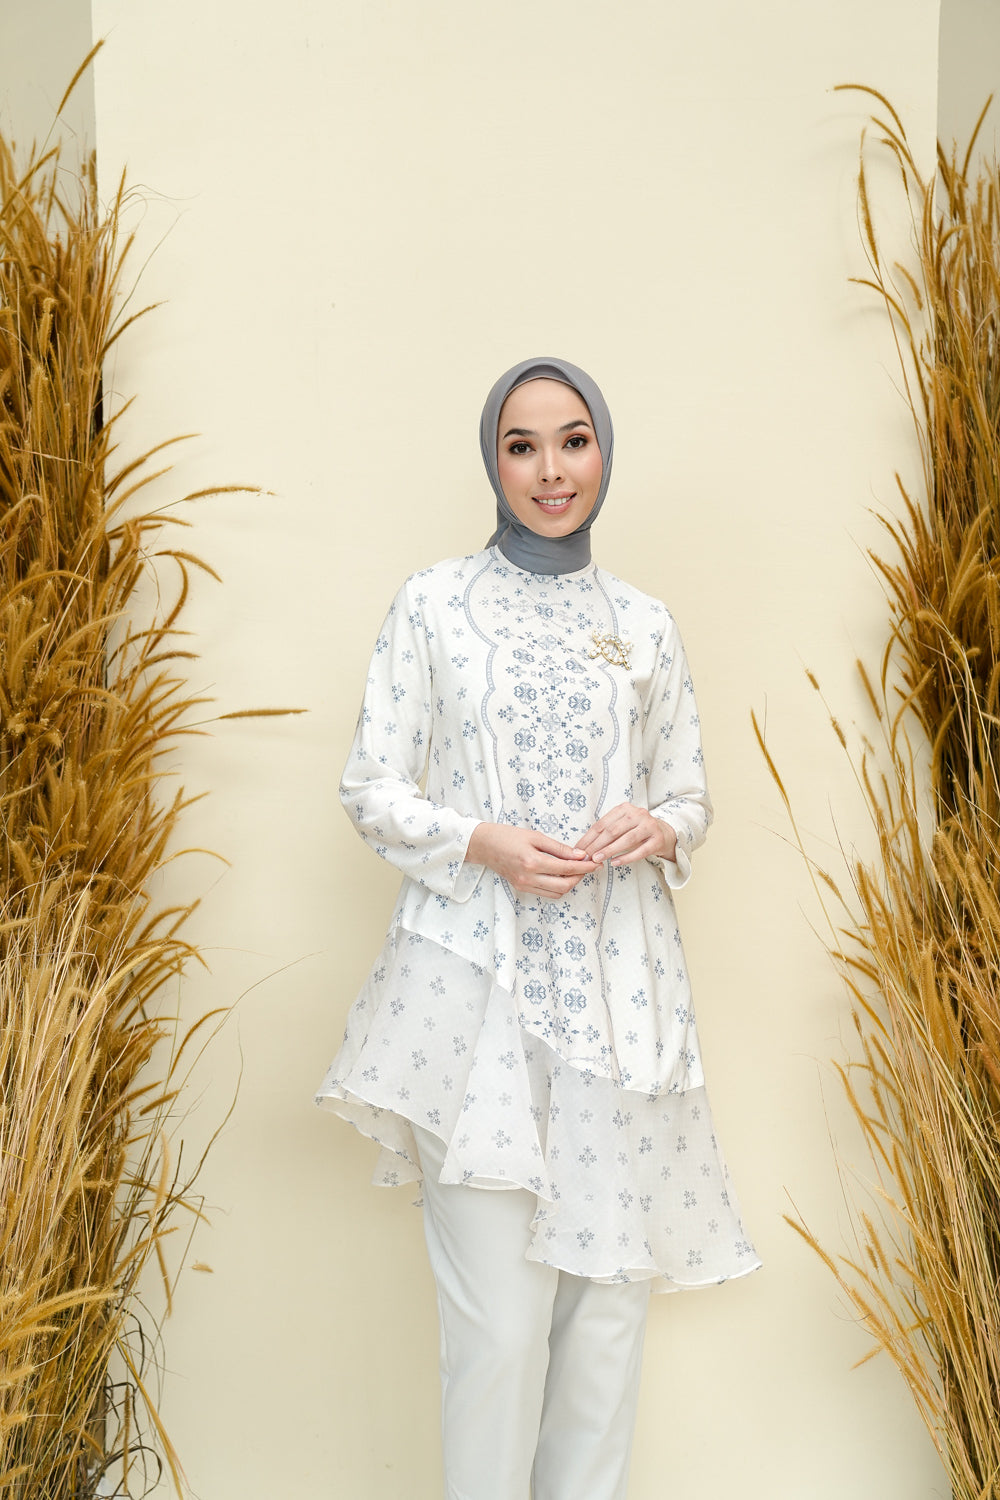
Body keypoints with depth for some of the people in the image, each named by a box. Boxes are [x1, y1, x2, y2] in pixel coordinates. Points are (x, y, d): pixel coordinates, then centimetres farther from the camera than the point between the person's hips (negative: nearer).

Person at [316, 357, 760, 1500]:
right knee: (497, 1308, -3)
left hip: (617, 981, 3)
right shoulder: (433, 603, 3)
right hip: (478, 975, -3)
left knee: (610, 1283, 9)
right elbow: (370, 786, 2)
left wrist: (656, 828, -6)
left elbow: (691, 797, 17)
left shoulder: (644, 626, 11)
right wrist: (484, 842, -14)